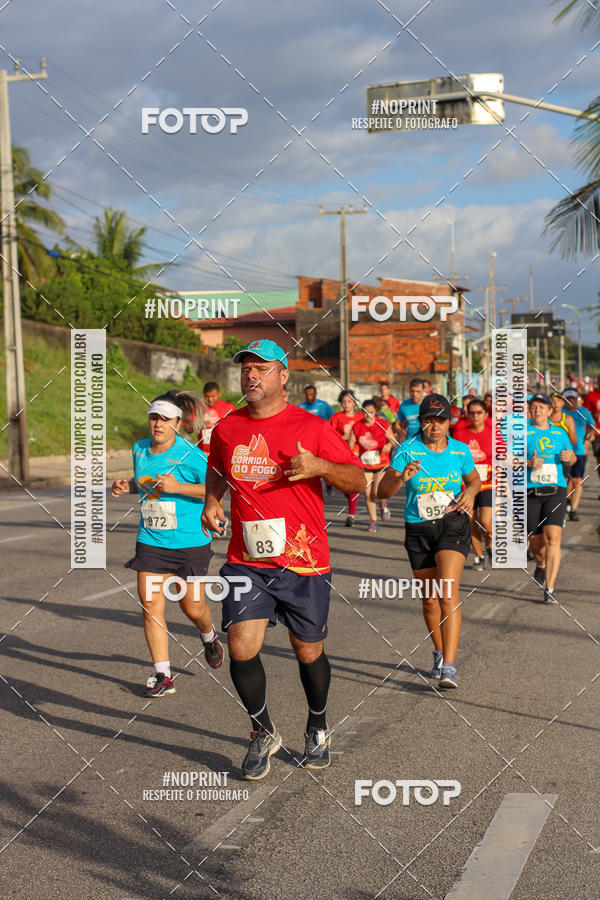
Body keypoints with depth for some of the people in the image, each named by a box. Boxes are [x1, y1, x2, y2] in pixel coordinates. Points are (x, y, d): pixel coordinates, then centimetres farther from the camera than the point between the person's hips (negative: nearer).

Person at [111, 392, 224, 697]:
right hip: (150, 541, 4)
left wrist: (177, 487, -22)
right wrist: (126, 486, 4)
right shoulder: (140, 449, 5)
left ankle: (209, 638, 41)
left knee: (192, 606, 5)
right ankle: (162, 674, 4)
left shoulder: (190, 455, -14)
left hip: (190, 543, -4)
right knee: (150, 606, -5)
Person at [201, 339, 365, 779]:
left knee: (309, 653, 9)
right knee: (242, 649, -11)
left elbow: (358, 480, -4)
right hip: (246, 561, 2)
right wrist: (212, 501, 8)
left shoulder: (312, 427, -5)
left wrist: (320, 467, -22)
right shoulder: (227, 429, 6)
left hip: (303, 562, -2)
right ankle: (264, 733, 14)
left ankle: (318, 729, 37)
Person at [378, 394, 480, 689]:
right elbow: (383, 491, -10)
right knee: (430, 599, 10)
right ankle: (439, 654, 35)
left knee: (448, 593, -18)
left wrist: (470, 492, -3)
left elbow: (475, 479, 19)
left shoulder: (460, 451, 0)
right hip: (418, 530, 1)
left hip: (453, 524, -1)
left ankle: (449, 667, -20)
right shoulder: (406, 450, -6)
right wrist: (401, 478, -30)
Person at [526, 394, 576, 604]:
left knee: (553, 537, -15)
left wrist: (569, 457, 0)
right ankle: (541, 565, 42)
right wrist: (528, 463, -19)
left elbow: (573, 458, 24)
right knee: (535, 541, 4)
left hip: (556, 490, 1)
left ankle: (549, 589, -15)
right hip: (530, 492, -1)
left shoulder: (559, 433, 13)